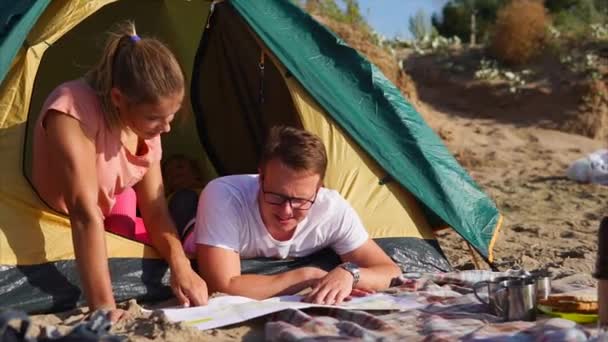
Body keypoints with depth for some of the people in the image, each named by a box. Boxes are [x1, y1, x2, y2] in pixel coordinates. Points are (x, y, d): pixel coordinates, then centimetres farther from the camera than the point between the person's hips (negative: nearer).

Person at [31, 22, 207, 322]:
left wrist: (181, 266, -29)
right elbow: (85, 213, -42)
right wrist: (104, 309, -45)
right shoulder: (74, 110, -35)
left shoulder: (145, 122, -13)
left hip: (110, 229, 6)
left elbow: (155, 210, -10)